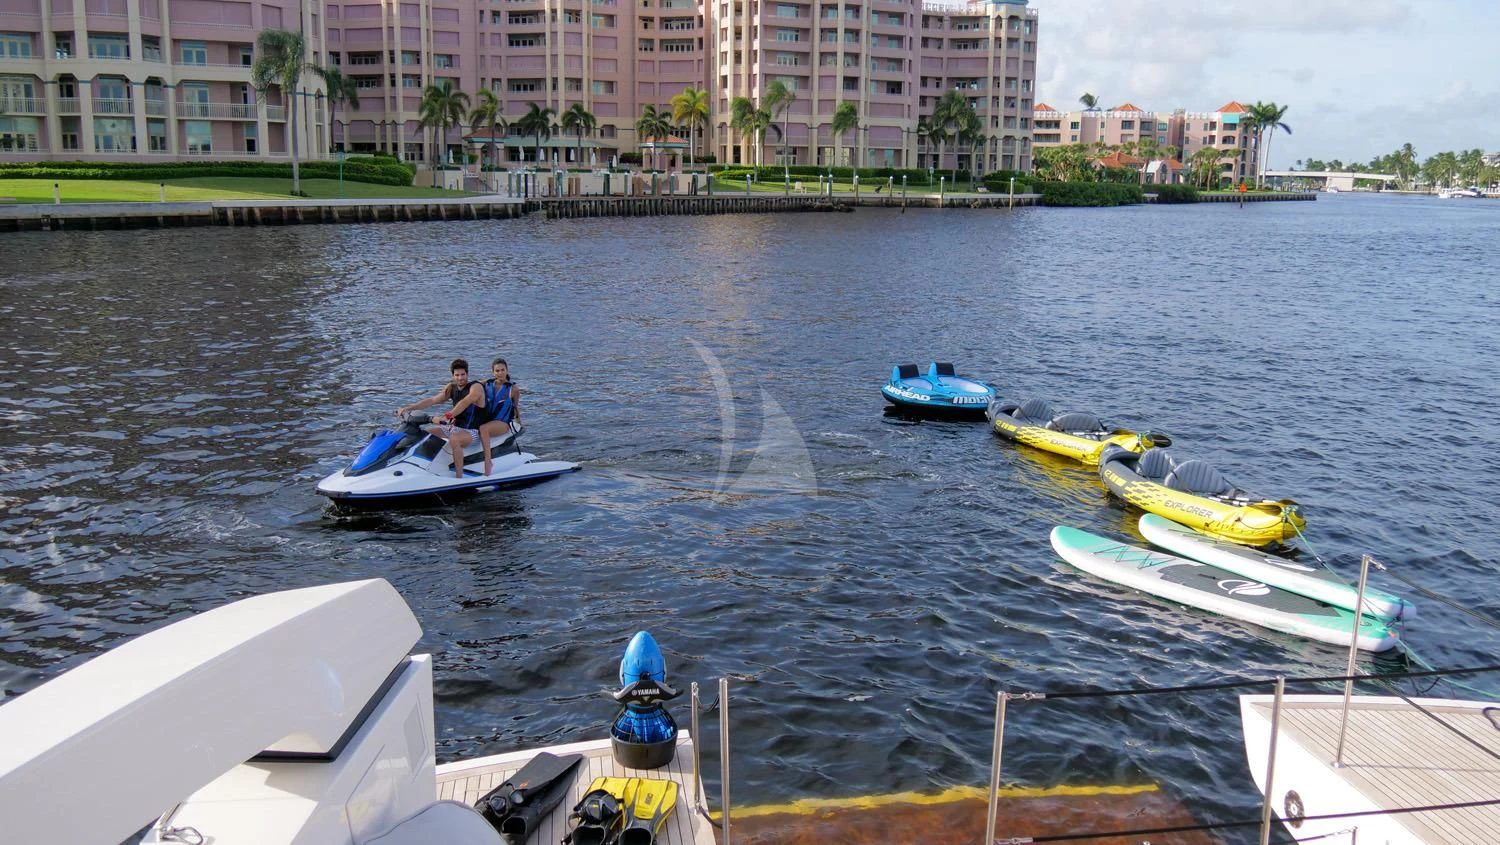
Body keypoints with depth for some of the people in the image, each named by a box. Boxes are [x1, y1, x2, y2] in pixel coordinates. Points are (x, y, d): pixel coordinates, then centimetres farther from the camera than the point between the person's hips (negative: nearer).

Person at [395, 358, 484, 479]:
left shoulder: (476, 387, -14)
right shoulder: (451, 388, 8)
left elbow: (465, 403, -33)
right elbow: (432, 400, 4)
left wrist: (447, 415, -48)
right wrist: (408, 408, -6)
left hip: (471, 431, -8)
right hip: (454, 427, 8)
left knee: (454, 439, -39)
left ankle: (459, 477, -36)